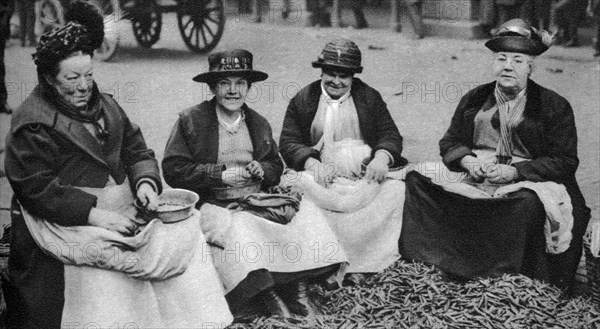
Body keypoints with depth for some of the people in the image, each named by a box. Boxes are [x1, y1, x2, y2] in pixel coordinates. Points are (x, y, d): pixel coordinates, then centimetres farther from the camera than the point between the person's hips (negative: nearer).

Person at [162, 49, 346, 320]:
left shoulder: (259, 123, 14)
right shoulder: (190, 120, -1)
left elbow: (276, 166, 23)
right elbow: (173, 170, -7)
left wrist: (262, 170, -3)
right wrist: (221, 175, -15)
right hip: (212, 203, -4)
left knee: (301, 221, -18)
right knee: (238, 229, -35)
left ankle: (296, 289, -20)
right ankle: (267, 296, -31)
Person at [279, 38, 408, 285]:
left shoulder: (370, 98, 17)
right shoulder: (302, 101, 13)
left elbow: (391, 135, 10)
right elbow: (288, 142, 4)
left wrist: (381, 158, -14)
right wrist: (313, 163, -17)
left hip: (366, 175, 1)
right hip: (323, 176, -1)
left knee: (397, 191, -27)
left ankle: (362, 261, -22)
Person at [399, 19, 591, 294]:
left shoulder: (554, 106, 4)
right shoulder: (474, 99, 16)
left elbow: (564, 162, -2)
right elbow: (449, 142, 16)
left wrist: (514, 171, -16)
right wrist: (468, 160, -9)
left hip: (527, 182, -3)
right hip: (473, 174, 4)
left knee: (528, 205, -39)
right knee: (416, 179, -20)